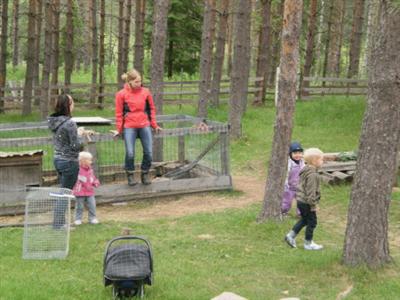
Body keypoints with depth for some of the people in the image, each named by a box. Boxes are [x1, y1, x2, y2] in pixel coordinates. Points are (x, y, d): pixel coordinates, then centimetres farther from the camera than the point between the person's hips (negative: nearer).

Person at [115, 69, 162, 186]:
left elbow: (151, 108, 13)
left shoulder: (145, 92, 4)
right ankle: (130, 175, 11)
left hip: (145, 126, 3)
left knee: (148, 152, 2)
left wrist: (154, 125, 13)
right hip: (129, 127, -3)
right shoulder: (122, 94, -2)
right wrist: (119, 129, 3)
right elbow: (119, 113, 3)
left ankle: (145, 174, 21)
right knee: (130, 153, -8)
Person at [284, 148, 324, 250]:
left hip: (300, 200, 10)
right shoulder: (312, 174, -24)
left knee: (304, 220, 24)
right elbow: (311, 191, -25)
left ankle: (291, 235, 23)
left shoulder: (306, 170, 8)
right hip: (307, 202, -10)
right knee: (312, 222, 5)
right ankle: (308, 243, 15)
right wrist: (313, 204, -19)